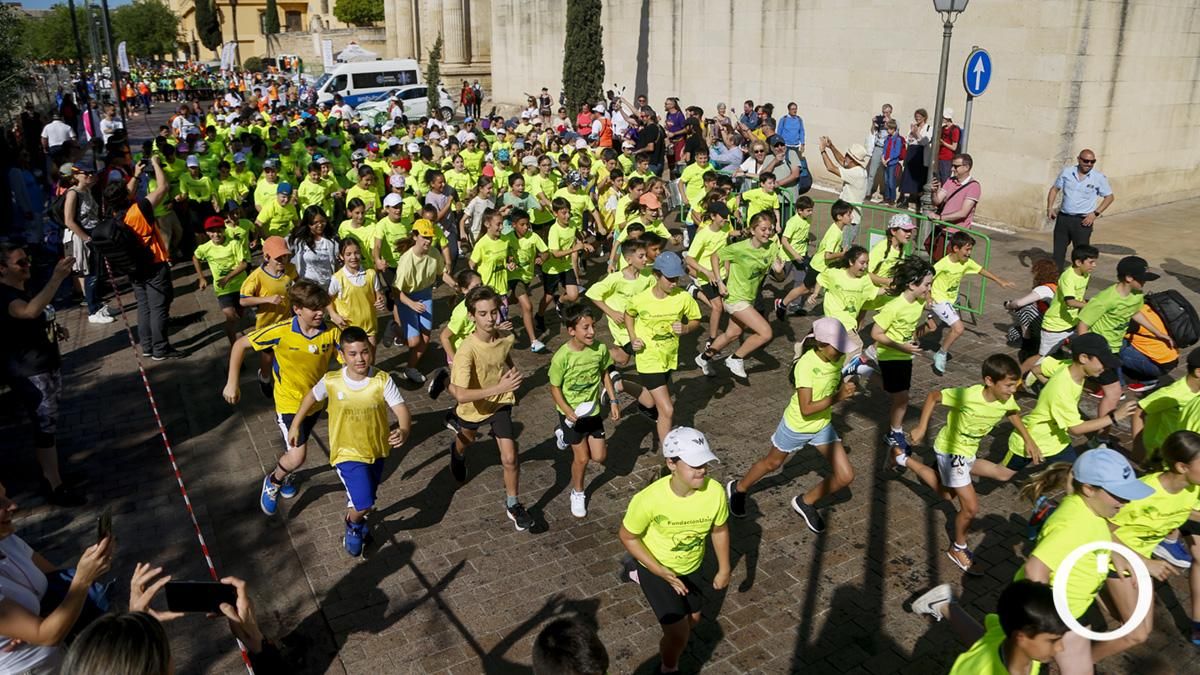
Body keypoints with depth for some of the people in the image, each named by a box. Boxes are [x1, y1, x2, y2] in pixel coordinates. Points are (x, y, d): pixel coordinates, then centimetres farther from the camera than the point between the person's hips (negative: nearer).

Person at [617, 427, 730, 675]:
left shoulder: (715, 491, -28)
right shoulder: (649, 499, -38)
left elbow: (719, 529, -6)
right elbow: (627, 536, -19)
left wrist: (724, 569, -1)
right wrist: (660, 572, -25)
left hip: (690, 567, 5)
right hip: (657, 566, -4)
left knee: (692, 621, 27)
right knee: (679, 633, -6)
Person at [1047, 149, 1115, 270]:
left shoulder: (1099, 178, -4)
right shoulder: (1066, 172, 1)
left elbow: (1109, 197, 2)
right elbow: (1054, 189, 11)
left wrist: (1095, 213, -8)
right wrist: (1050, 207, -1)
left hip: (1083, 221, -3)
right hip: (1063, 218, 3)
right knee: (1058, 250, 9)